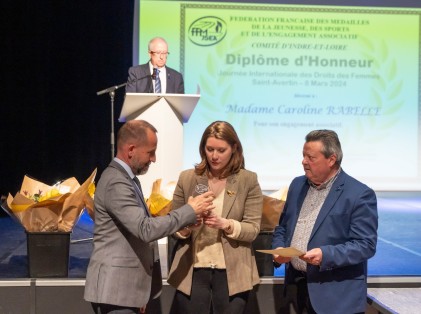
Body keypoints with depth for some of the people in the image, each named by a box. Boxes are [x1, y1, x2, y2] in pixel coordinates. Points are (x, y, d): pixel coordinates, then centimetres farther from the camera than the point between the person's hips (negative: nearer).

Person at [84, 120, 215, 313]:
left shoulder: (126, 179, 14)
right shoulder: (116, 183, -19)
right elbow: (146, 229, -27)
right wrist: (190, 210, -19)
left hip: (125, 287, 10)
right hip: (115, 289, -10)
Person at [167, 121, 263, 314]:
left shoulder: (248, 180, -1)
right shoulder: (187, 178, 4)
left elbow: (253, 229, -4)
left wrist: (226, 225, -21)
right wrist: (186, 226, -15)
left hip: (232, 274, -1)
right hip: (192, 272, 1)